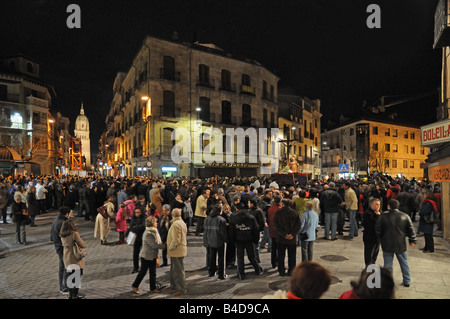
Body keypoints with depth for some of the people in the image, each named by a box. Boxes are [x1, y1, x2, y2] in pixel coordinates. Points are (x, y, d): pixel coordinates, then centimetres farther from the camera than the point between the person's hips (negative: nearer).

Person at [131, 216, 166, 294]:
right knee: (143, 272, 6)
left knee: (153, 272, 14)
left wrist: (163, 244, -9)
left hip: (153, 256, 9)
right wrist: (165, 245, -23)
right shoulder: (148, 234, -25)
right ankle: (135, 286, 25)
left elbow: (158, 243, 10)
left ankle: (153, 287, 24)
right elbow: (154, 245, -27)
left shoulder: (154, 231, 5)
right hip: (146, 256, -8)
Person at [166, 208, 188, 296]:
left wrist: (170, 248, -13)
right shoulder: (182, 222, 12)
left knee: (179, 271, 0)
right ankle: (174, 286, 34)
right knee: (173, 270, 22)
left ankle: (181, 289, 10)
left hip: (177, 251, -10)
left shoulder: (176, 224, -21)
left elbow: (176, 240, -26)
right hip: (180, 250, 10)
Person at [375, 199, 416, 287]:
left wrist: (379, 239, 9)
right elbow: (411, 229, 3)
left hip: (387, 244, -2)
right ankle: (407, 281, 26)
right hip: (400, 244, 2)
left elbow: (377, 229, -5)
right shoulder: (405, 216, -1)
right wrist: (412, 240, 14)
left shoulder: (383, 216, -8)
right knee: (404, 262, 18)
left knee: (388, 263, 5)